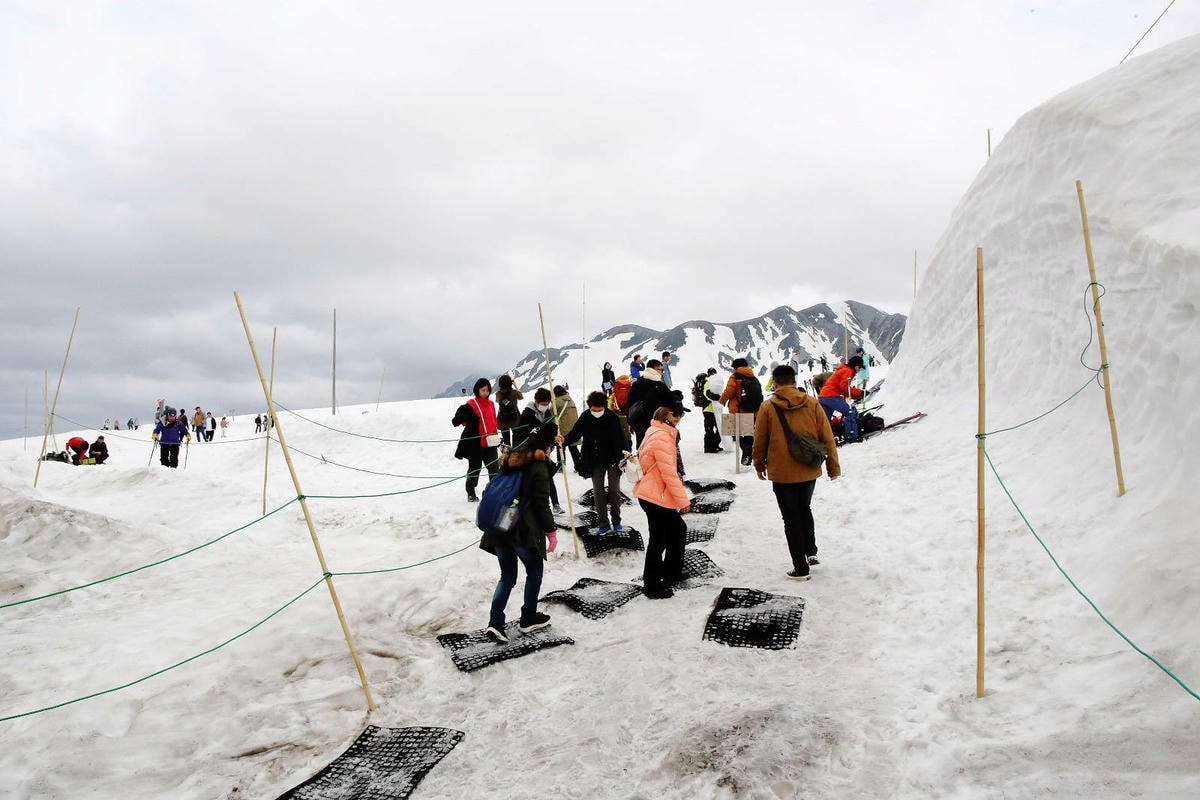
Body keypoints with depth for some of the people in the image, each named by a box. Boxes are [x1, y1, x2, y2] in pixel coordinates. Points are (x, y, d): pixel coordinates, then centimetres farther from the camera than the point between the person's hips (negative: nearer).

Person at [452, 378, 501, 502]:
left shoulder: (491, 404, 11)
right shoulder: (471, 405, -9)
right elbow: (456, 421, -11)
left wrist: (496, 436, 20)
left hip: (490, 442, 5)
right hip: (476, 443, -5)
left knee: (494, 468, 4)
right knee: (474, 468, 7)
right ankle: (471, 493, 20)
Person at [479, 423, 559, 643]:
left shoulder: (510, 460, 13)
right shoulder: (539, 467, -10)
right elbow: (542, 504, -13)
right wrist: (551, 531, -5)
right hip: (524, 531, -7)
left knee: (507, 576, 15)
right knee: (534, 572, 15)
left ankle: (495, 622, 5)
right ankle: (529, 618, 24)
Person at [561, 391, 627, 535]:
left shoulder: (612, 417, -15)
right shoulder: (585, 418, -8)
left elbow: (620, 438, -15)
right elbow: (575, 433, -10)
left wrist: (623, 455, -23)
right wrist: (565, 440, -31)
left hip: (612, 459, -2)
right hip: (595, 461, 2)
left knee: (614, 490, 3)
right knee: (598, 491, 3)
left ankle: (616, 521, 21)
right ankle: (603, 523, 12)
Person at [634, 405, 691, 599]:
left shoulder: (659, 432, 11)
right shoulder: (661, 437, -23)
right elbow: (668, 472, -23)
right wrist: (683, 499, -16)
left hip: (659, 495, 10)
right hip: (655, 497, -10)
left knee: (678, 529, 21)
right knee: (659, 539, 1)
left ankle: (672, 572, 35)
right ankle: (652, 586, 15)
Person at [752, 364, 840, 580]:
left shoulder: (768, 407, -8)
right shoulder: (812, 404, -3)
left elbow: (760, 441, -1)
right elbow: (827, 437, 1)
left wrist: (759, 465, 15)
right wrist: (833, 466, 11)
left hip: (782, 474, -3)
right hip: (809, 471, 3)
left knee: (791, 519, 6)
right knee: (805, 509, 27)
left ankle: (801, 568, 10)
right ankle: (811, 551, 29)